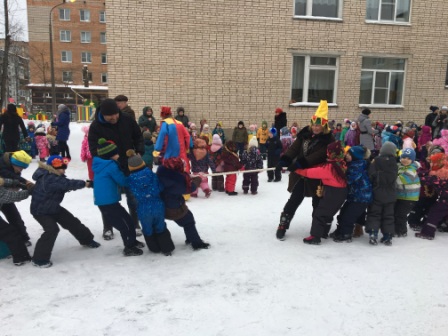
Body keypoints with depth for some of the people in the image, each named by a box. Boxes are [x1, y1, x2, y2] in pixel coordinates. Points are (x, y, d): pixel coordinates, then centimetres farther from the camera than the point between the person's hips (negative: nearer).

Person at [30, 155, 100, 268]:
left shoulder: (54, 176, -3)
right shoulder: (50, 179, -34)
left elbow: (65, 184, 2)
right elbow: (68, 184, -36)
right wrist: (83, 183, -25)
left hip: (53, 207, 9)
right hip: (40, 210, -9)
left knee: (72, 222, 11)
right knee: (52, 230, -24)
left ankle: (87, 240, 30)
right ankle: (39, 259, -12)